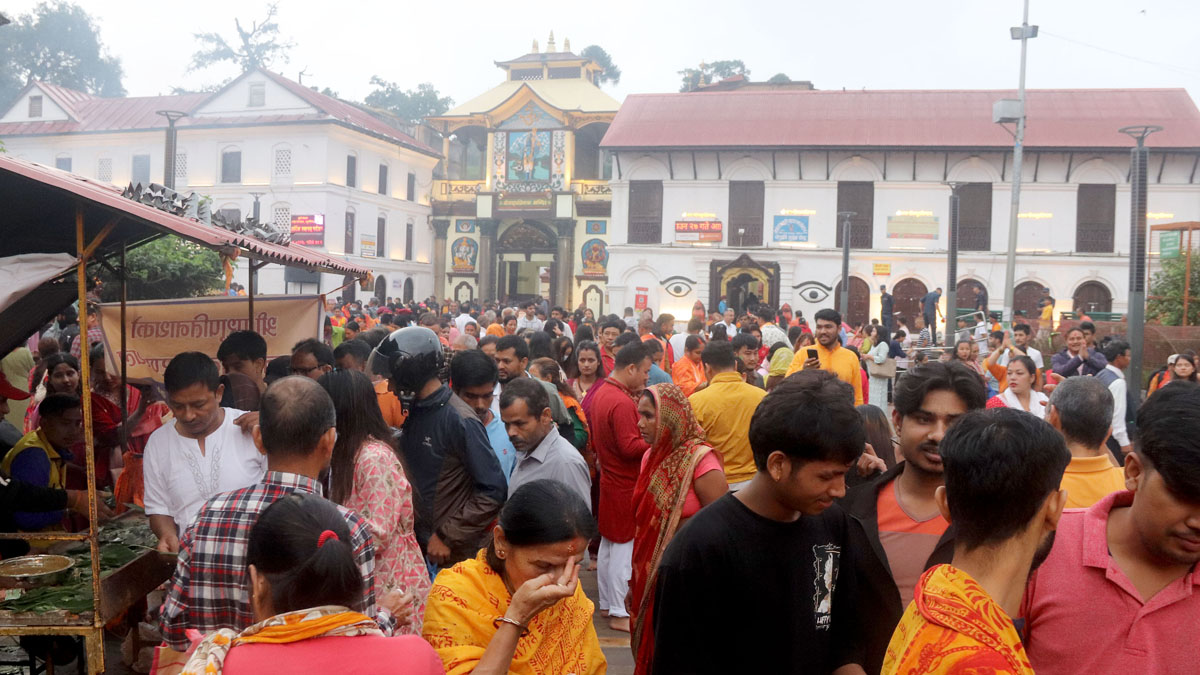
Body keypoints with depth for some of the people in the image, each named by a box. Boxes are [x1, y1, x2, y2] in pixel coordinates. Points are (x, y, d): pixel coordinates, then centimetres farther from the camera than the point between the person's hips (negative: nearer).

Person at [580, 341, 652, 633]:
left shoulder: (601, 393, 7)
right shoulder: (622, 403, -24)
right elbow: (631, 447, -26)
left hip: (609, 479, 10)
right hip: (625, 486, -10)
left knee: (608, 543, 17)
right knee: (623, 547, -1)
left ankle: (606, 603, 28)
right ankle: (618, 614, 7)